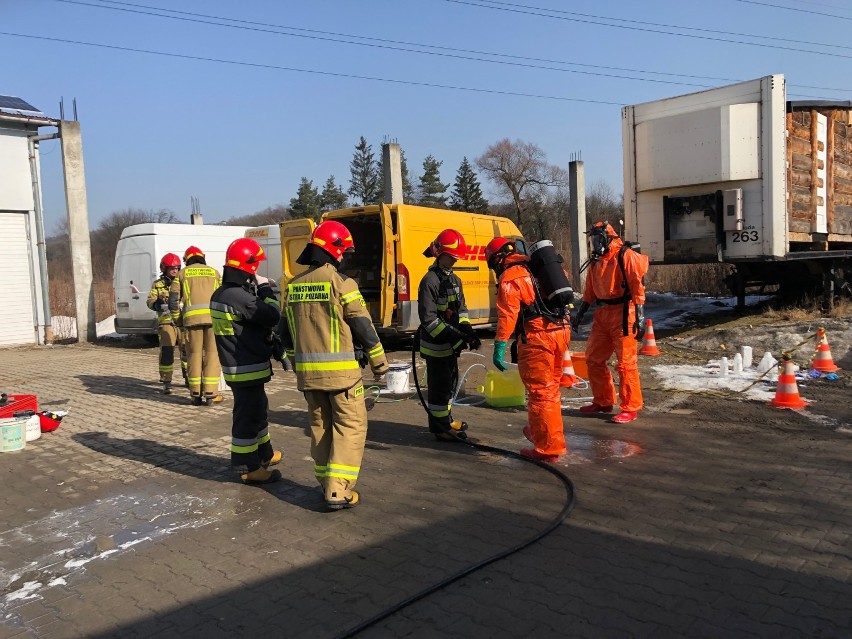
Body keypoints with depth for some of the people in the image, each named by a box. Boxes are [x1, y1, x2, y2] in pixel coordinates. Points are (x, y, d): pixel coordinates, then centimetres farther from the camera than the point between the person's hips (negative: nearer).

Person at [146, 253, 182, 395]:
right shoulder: (158, 284, 9)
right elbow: (150, 301, 3)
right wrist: (157, 303, -18)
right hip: (166, 322, -2)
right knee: (166, 351, -8)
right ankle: (166, 383, -1)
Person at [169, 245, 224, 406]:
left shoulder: (182, 274, 16)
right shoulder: (214, 272, 19)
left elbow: (173, 300, 10)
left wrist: (177, 320, 20)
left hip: (192, 316, 0)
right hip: (213, 315, 0)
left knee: (194, 353, 7)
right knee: (212, 353, 2)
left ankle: (196, 394, 9)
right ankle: (210, 393, 0)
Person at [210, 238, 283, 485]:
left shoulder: (220, 294, 9)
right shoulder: (239, 297, -23)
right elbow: (272, 316, -18)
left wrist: (258, 291, 12)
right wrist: (264, 289, -8)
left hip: (235, 365, 10)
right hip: (247, 368, -10)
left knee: (258, 409, 23)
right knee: (247, 415, -1)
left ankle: (265, 454, 37)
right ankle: (251, 468, 9)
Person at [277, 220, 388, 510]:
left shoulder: (293, 286, 8)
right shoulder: (342, 283, -11)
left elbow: (285, 332, 15)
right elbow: (363, 327, -9)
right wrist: (379, 361, 3)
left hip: (308, 372, 6)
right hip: (341, 370, -6)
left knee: (320, 426, 16)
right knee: (350, 426, 3)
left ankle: (326, 483, 25)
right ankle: (339, 491, -1)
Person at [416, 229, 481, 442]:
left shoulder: (455, 280, 12)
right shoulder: (430, 281, -16)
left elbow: (461, 310, 15)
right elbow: (428, 318, -21)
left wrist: (467, 332, -2)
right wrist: (453, 336, -25)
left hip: (450, 345, 9)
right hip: (436, 345, -9)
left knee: (450, 382, 20)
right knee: (439, 386, -1)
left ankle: (446, 420, 35)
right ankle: (440, 428, 10)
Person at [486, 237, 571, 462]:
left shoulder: (509, 277, -6)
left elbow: (507, 314, -14)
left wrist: (499, 347, -13)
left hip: (537, 336, -8)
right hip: (561, 331, 9)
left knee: (540, 392, 0)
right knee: (551, 388, 22)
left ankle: (547, 448, 7)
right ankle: (542, 431, 39)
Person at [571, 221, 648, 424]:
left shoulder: (625, 256, -11)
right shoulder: (595, 261, 14)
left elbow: (637, 287, -15)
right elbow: (589, 291, 21)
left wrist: (640, 318, -19)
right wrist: (579, 314, 20)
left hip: (622, 315, -8)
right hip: (602, 315, 8)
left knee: (626, 363, -4)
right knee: (593, 359, 12)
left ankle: (630, 408, 7)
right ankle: (603, 401, 27)